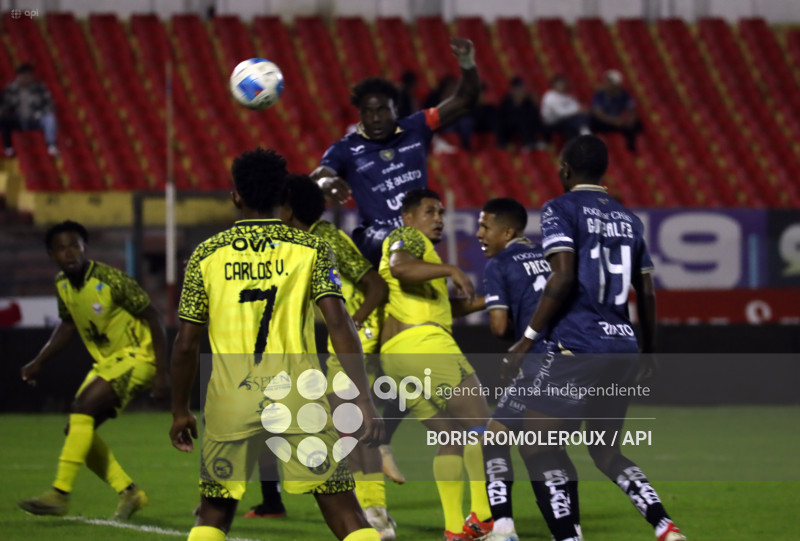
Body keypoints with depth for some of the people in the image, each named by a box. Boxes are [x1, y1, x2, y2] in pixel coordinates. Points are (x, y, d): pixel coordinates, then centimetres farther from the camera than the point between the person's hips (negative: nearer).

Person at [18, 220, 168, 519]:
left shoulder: (111, 279, -22)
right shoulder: (62, 284, 0)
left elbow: (153, 318, -17)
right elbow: (68, 324, 20)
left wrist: (162, 373, -19)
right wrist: (39, 362, 14)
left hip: (136, 356, -8)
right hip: (106, 361, 8)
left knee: (83, 409, -24)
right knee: (77, 430, -1)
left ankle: (60, 494, -24)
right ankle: (129, 493, 11)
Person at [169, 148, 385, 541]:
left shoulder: (207, 254, 5)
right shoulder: (311, 250, 2)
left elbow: (185, 344, 6)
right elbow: (338, 324, -10)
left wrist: (180, 411, 17)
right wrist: (364, 399, -11)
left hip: (230, 403, 1)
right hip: (298, 400, -1)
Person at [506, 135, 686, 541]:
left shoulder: (561, 209, -2)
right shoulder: (628, 219, 17)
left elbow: (563, 278, -15)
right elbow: (647, 293, 18)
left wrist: (528, 338, -11)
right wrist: (647, 353, 30)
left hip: (577, 347, -7)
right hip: (623, 347, 7)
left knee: (538, 445, -2)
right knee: (605, 451, 17)